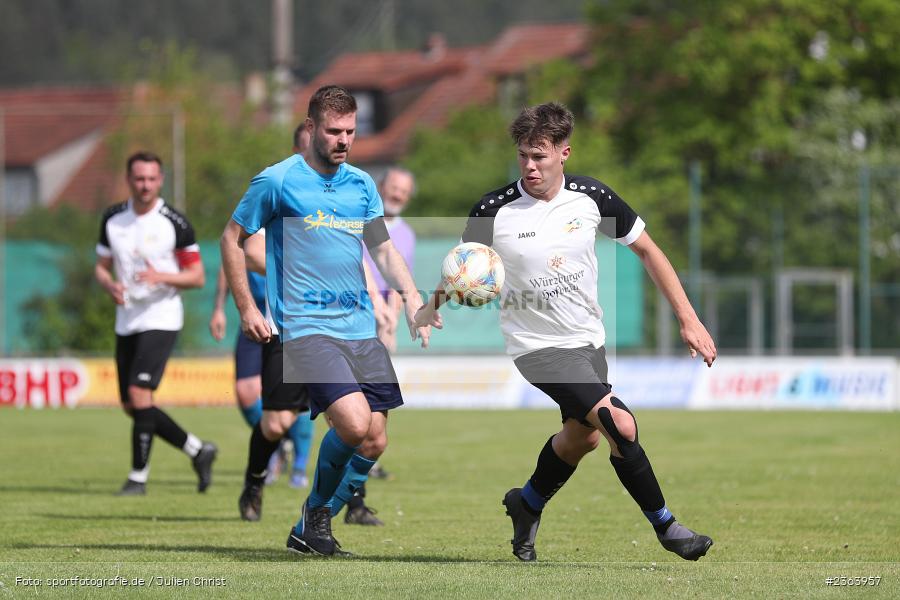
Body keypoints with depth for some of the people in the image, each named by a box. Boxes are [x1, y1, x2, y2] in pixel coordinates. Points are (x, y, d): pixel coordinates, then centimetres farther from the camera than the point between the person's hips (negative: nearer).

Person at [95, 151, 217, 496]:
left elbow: (197, 277, -4)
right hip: (126, 321, 6)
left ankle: (138, 476, -8)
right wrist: (110, 286, -8)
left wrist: (161, 277, -21)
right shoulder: (113, 219, 6)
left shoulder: (175, 224, -7)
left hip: (161, 318, -6)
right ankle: (198, 451, 23)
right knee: (131, 407, 8)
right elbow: (101, 267, 15)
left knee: (139, 394, -18)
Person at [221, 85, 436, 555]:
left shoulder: (361, 185, 12)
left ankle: (308, 531, 19)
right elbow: (232, 238, 5)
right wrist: (247, 310, -1)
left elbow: (383, 250, 17)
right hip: (305, 327, -6)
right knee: (354, 423, -23)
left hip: (361, 329, 6)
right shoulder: (277, 181, -3)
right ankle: (316, 508, 4)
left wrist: (412, 298, 0)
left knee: (374, 442, 1)